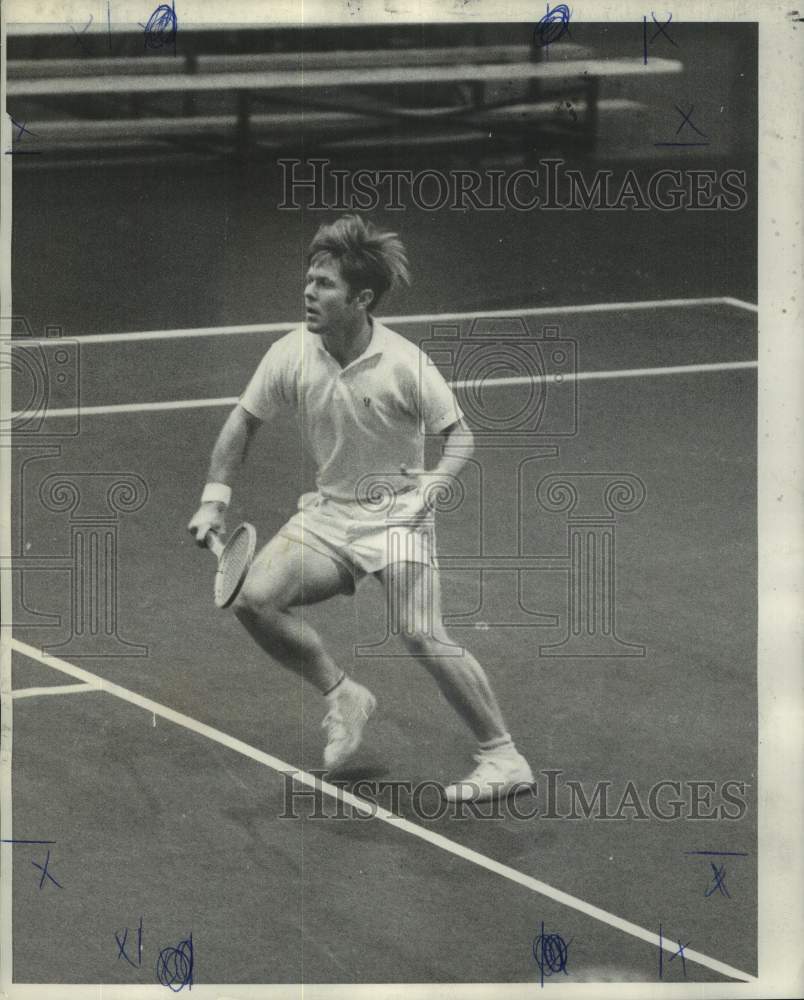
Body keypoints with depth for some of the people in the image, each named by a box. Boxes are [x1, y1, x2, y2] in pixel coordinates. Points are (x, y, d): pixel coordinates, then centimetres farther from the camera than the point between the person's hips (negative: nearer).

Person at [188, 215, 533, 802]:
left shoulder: (403, 363, -19)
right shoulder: (292, 355, -7)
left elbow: (459, 432, -10)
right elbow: (245, 421, 9)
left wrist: (434, 484, -28)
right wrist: (215, 500, 2)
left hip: (396, 511, -5)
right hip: (329, 509, 5)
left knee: (423, 635, -21)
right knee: (256, 599, -14)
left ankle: (504, 759, -8)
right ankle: (344, 697, 9)